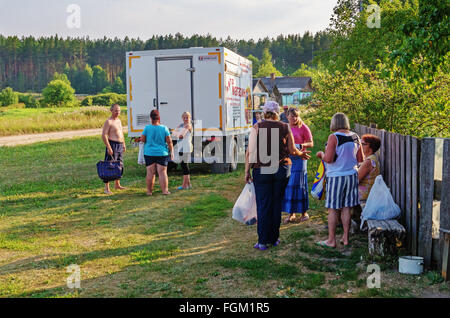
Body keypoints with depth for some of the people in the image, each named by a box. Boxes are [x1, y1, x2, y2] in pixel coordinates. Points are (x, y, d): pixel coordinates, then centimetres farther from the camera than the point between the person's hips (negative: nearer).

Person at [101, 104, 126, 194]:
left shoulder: (119, 120, 16)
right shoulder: (108, 121, -10)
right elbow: (104, 135, -16)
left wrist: (124, 144, 20)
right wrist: (109, 148, -21)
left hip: (120, 145, 9)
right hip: (112, 145, -9)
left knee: (119, 166, 15)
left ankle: (117, 185, 28)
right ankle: (106, 188, -5)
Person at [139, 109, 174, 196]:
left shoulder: (147, 128, -7)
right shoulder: (164, 128, -6)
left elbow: (142, 139, -1)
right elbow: (169, 141, -5)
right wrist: (171, 152, 4)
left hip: (149, 153, 1)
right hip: (162, 153, 0)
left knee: (150, 173, 6)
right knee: (162, 172, 3)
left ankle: (149, 191, 12)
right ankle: (165, 190, 3)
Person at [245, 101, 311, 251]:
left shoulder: (257, 127, -4)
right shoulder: (285, 128, 2)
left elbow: (250, 151, -7)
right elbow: (292, 150, 4)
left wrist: (247, 171, -2)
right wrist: (302, 154, 25)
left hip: (262, 171, -2)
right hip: (281, 170, 2)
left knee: (263, 206, 3)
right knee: (276, 204, 11)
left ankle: (263, 241, 6)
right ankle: (274, 238, 19)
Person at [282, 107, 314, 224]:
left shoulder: (303, 127, -3)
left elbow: (311, 143, -2)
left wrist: (302, 145, -20)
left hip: (299, 158, -5)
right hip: (287, 158, 5)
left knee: (298, 184, -5)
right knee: (288, 185, 2)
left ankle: (304, 212, 7)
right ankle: (291, 214, 9)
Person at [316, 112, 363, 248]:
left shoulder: (334, 137, -15)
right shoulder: (355, 137, 3)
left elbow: (328, 159, -19)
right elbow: (361, 159, 8)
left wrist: (321, 154, 1)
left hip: (336, 177, -5)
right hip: (351, 175, 6)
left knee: (333, 209, 3)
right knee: (346, 208, 12)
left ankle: (331, 240, 9)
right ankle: (345, 238, 18)